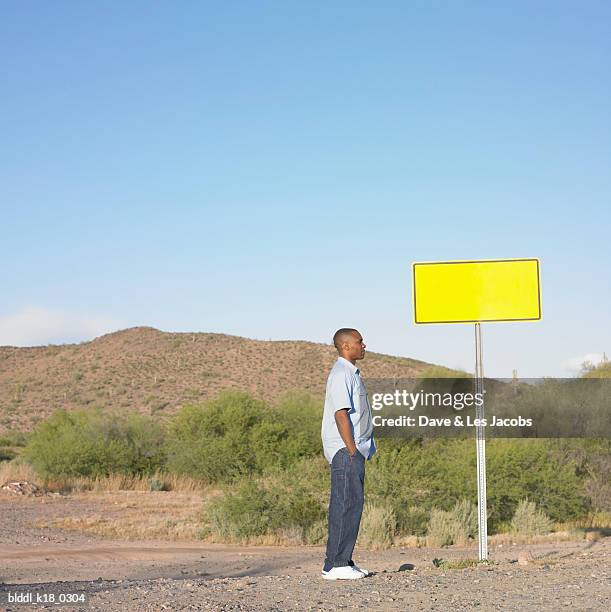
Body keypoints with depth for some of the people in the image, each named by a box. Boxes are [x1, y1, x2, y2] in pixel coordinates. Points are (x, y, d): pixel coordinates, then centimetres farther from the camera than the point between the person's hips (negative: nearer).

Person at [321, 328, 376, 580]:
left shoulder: (352, 373, 20)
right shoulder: (341, 374, -12)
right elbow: (340, 414, -19)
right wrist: (352, 451, -22)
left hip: (354, 449, 10)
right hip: (345, 450, -10)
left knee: (352, 504, 11)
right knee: (346, 505, -11)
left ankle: (344, 562, 16)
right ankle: (335, 565, -11)